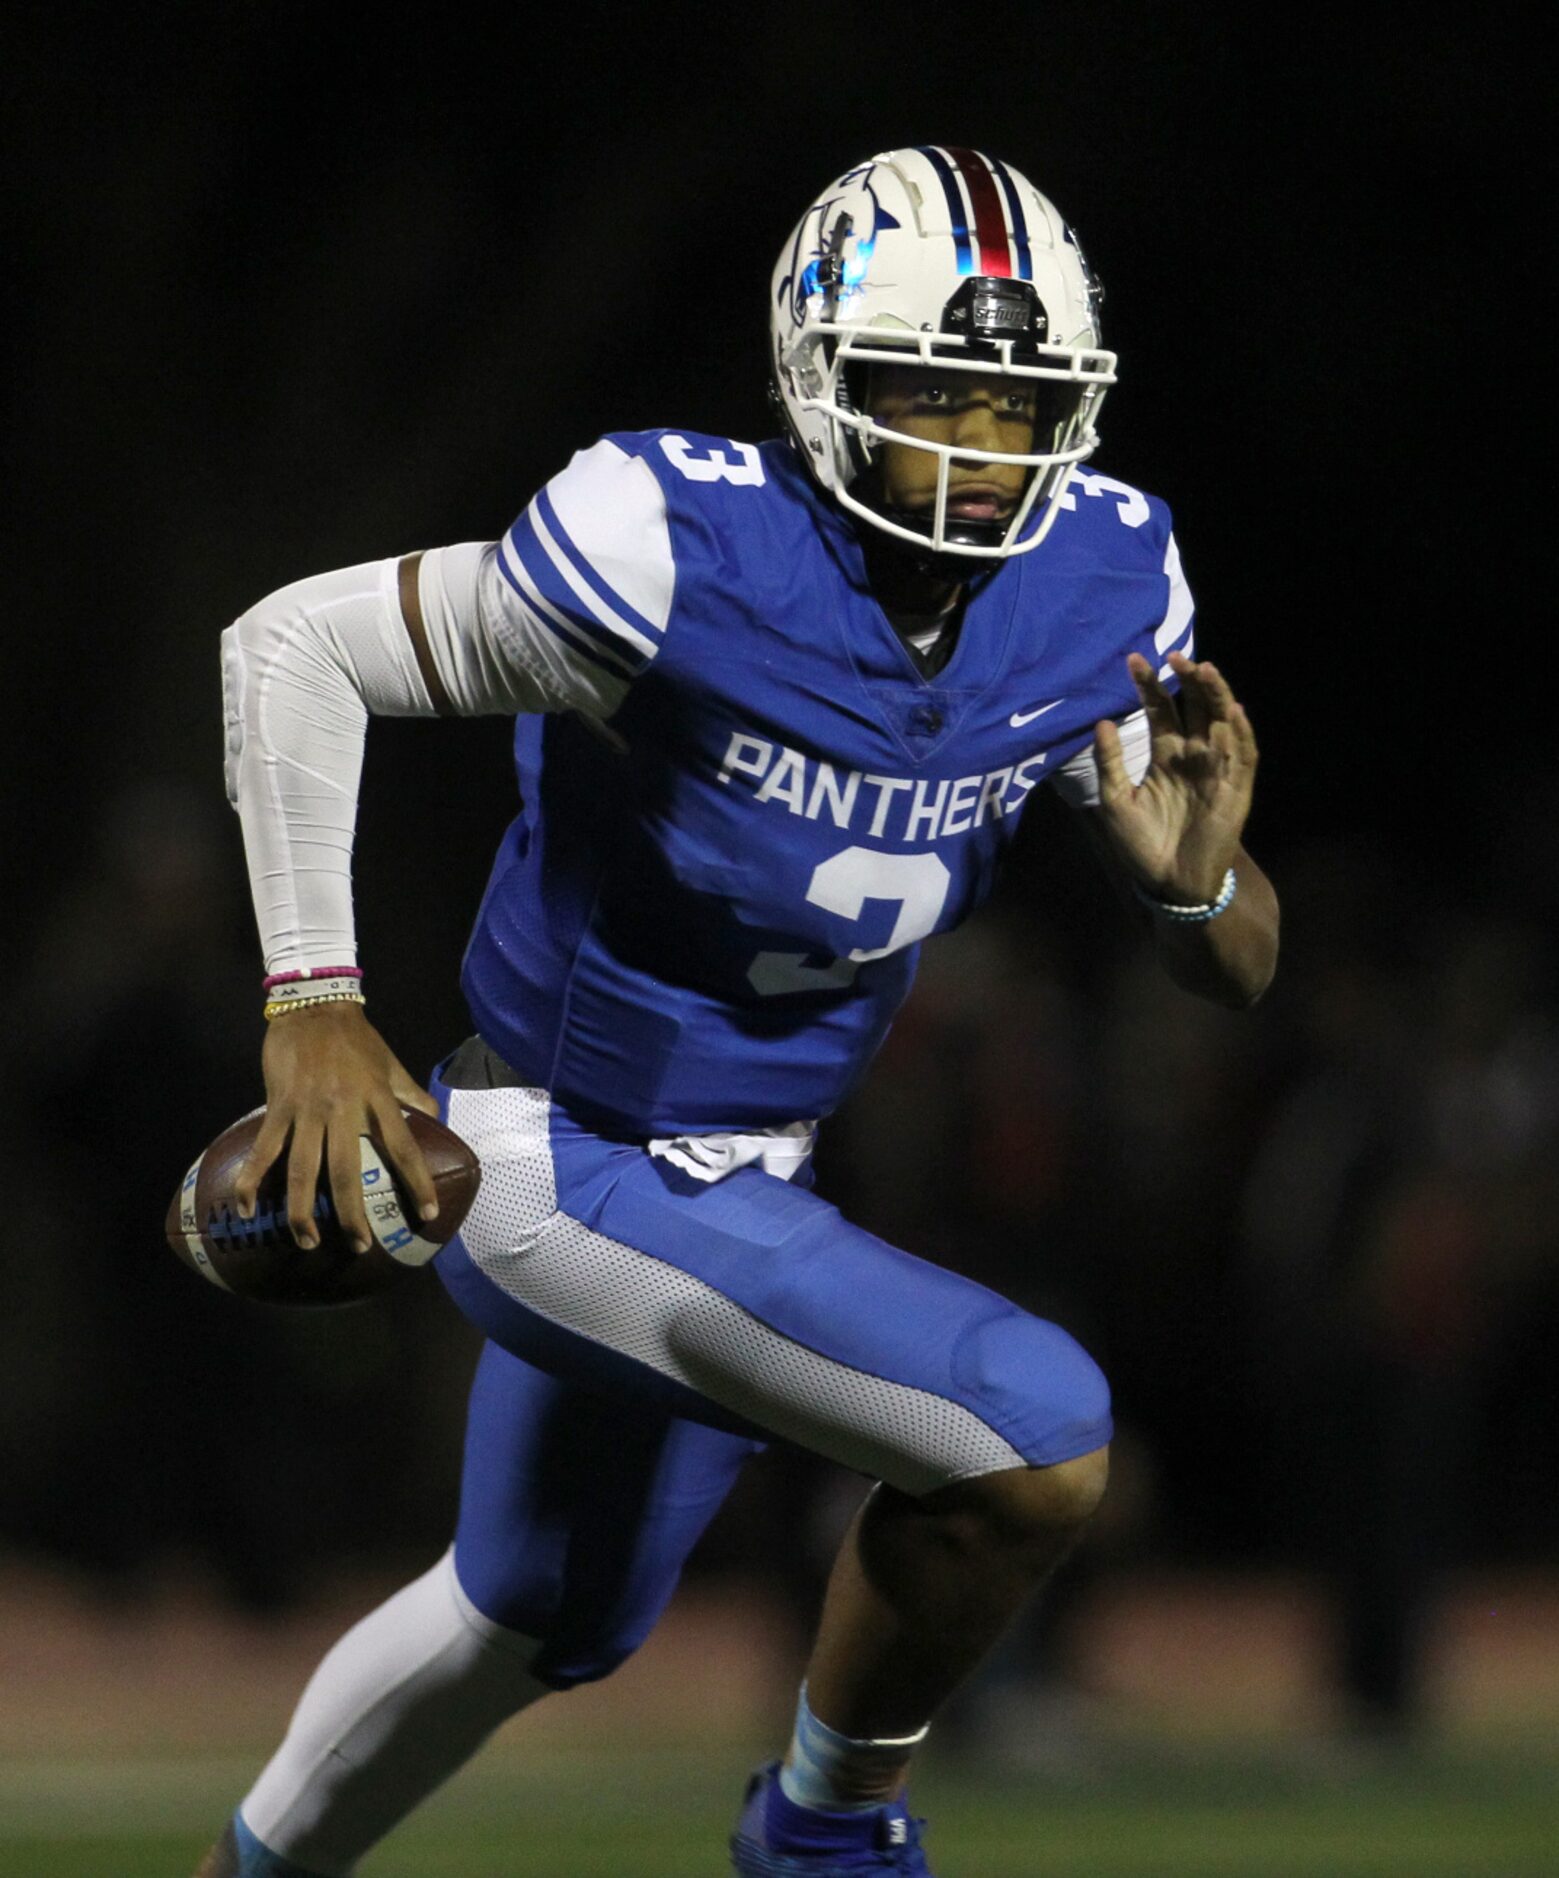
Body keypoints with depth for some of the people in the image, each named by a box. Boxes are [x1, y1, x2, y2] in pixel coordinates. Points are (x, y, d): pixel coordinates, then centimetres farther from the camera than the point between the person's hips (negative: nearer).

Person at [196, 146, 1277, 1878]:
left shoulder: (1099, 587, -9)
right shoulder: (691, 556, -28)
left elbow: (1232, 972, -2)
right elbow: (294, 646, -18)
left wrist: (1196, 878, -26)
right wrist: (313, 1008, -22)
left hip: (738, 1184, 8)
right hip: (555, 1170, -8)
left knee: (534, 1623, 28)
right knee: (1035, 1435, -22)